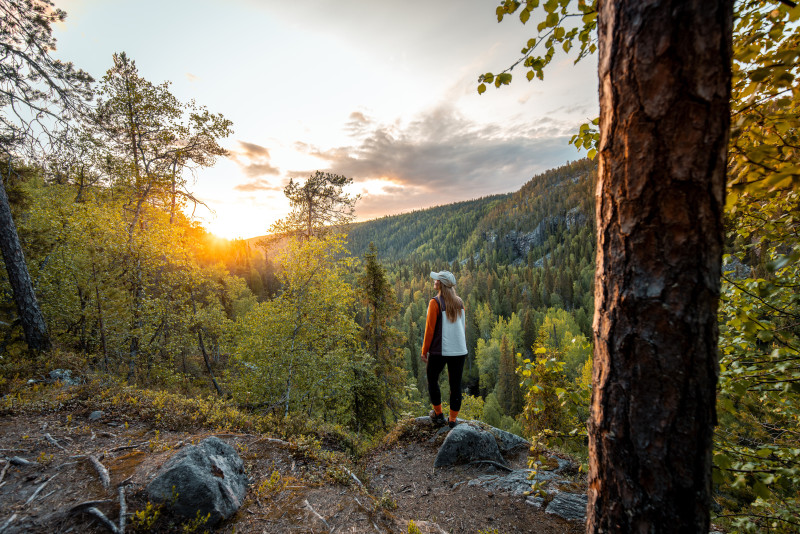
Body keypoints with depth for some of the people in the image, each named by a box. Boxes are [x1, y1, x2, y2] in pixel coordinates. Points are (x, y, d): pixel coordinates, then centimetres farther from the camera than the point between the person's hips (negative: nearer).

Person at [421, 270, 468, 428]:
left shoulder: (435, 303, -11)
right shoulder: (459, 302, 5)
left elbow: (430, 329, -11)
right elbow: (463, 326, 12)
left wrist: (424, 351, -3)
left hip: (439, 350, -5)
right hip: (459, 350, 5)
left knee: (432, 380, 16)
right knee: (456, 384, 11)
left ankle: (438, 415, 22)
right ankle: (452, 419, 19)